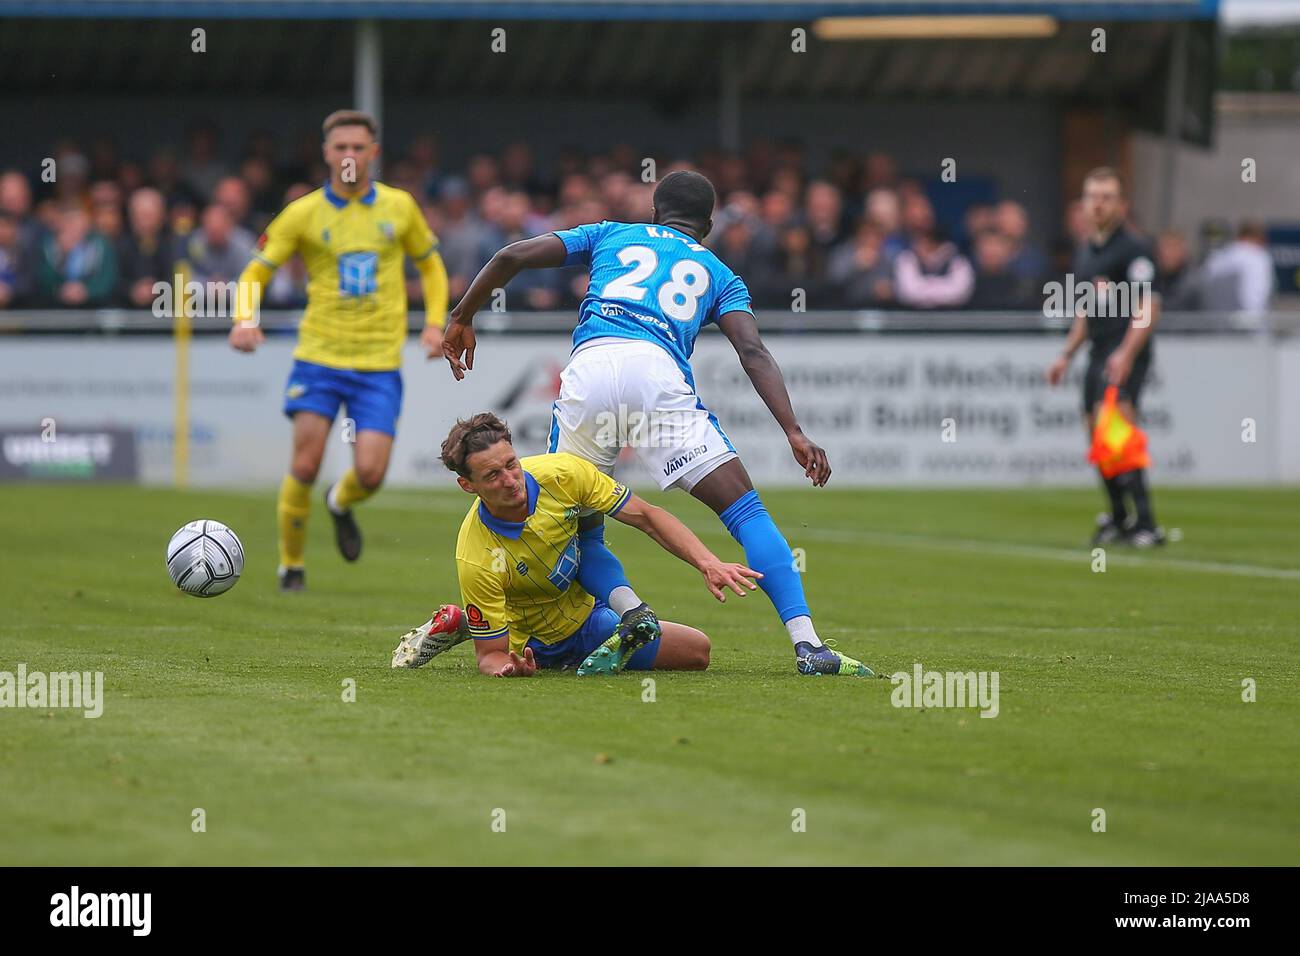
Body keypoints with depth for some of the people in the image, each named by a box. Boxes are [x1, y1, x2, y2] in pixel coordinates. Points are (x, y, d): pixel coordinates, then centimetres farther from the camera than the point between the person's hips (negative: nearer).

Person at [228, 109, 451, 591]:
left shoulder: (399, 207, 5)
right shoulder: (304, 213, -1)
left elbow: (430, 265, 20)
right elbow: (256, 272, 4)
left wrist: (435, 323, 5)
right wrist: (244, 320, -16)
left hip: (379, 365, 1)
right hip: (319, 357, -1)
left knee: (370, 473, -10)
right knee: (305, 465, -10)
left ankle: (341, 504, 28)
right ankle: (291, 564, 10)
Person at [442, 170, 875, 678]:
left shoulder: (611, 235, 32)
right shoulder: (719, 274, 29)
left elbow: (510, 257, 23)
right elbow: (753, 352, 11)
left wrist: (463, 317, 35)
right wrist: (793, 432, 4)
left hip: (587, 369, 1)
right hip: (657, 370, -1)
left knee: (578, 530, 16)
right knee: (746, 510, 1)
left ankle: (633, 616, -12)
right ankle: (807, 643, -13)